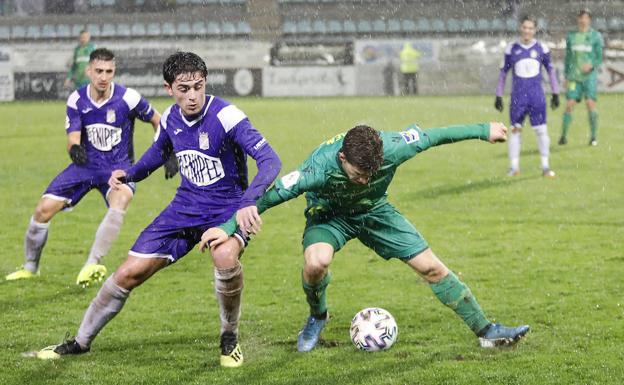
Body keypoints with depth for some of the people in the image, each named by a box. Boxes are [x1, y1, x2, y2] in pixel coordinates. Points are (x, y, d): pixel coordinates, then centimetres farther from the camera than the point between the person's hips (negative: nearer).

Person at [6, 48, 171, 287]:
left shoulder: (127, 98, -15)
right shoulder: (77, 100, -8)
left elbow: (157, 120, 1)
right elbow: (72, 138, -11)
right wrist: (74, 149, -36)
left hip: (119, 168, -3)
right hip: (85, 165, 3)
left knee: (120, 202, -36)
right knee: (44, 209, -8)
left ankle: (93, 263, -28)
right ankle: (30, 267, 16)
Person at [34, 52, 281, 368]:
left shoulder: (226, 116, -22)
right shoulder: (170, 118, -2)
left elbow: (270, 160, -30)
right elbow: (158, 152, 23)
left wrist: (249, 202, -46)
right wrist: (129, 174, 5)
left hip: (228, 207, -5)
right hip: (186, 205, 5)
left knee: (225, 256, -38)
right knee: (129, 273, 1)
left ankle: (229, 338, -11)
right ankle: (81, 341, 22)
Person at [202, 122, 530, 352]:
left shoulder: (391, 149, -34)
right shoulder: (320, 167, -40)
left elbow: (432, 136, -17)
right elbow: (271, 195, -32)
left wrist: (484, 131, -4)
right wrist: (228, 228, -32)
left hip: (374, 210, 2)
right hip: (330, 214, -2)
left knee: (430, 267, -3)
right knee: (316, 260, -33)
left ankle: (485, 330, 10)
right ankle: (317, 318, 0)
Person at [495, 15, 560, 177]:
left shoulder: (542, 48, 4)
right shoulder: (511, 49, 2)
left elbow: (550, 70, 12)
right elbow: (503, 72, 9)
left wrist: (555, 94, 10)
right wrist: (498, 96, 8)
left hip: (537, 96, 0)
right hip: (518, 96, 0)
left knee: (541, 130, -3)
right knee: (515, 129, 0)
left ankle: (545, 166, 4)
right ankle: (514, 167, 8)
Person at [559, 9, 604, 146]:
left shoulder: (596, 36, 3)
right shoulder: (571, 36, 11)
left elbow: (599, 58, 3)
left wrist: (591, 65, -18)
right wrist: (566, 77, 14)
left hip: (589, 75, -2)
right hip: (574, 77, 2)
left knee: (590, 103, -11)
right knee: (569, 104, -5)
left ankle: (594, 136, -3)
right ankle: (564, 135, 3)